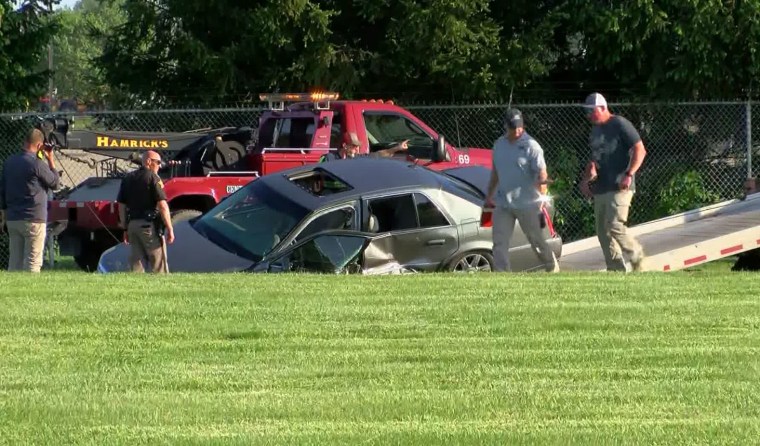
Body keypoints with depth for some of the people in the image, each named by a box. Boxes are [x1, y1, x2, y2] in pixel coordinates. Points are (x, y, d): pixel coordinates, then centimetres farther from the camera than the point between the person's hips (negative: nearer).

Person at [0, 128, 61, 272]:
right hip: (34, 220, -7)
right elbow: (55, 183, -2)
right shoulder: (37, 164, -15)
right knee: (32, 263, -4)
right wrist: (50, 160, 5)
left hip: (12, 219, 7)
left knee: (14, 262, 10)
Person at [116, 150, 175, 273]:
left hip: (132, 225, 6)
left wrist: (125, 229, 19)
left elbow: (121, 206, 14)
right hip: (149, 225, -6)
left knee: (135, 263, 7)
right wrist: (170, 229, -11)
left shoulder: (128, 179, 12)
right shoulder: (152, 178, -8)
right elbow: (162, 205, -14)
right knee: (159, 265, -2)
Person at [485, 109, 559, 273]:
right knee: (499, 243, -4)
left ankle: (552, 268, 30)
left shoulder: (531, 146, -12)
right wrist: (489, 196, 24)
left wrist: (542, 197, -33)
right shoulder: (499, 144, 9)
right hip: (503, 203, 5)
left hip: (527, 204, -5)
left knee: (537, 240, 8)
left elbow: (542, 173, -19)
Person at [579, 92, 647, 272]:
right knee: (603, 232, 5)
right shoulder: (595, 130, 19)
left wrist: (629, 175, -20)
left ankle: (637, 257, -1)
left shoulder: (619, 124, -7)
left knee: (614, 226, -20)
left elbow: (640, 150, -11)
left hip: (619, 187, -9)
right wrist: (586, 179, 16)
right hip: (600, 188, 9)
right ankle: (616, 270, 10)